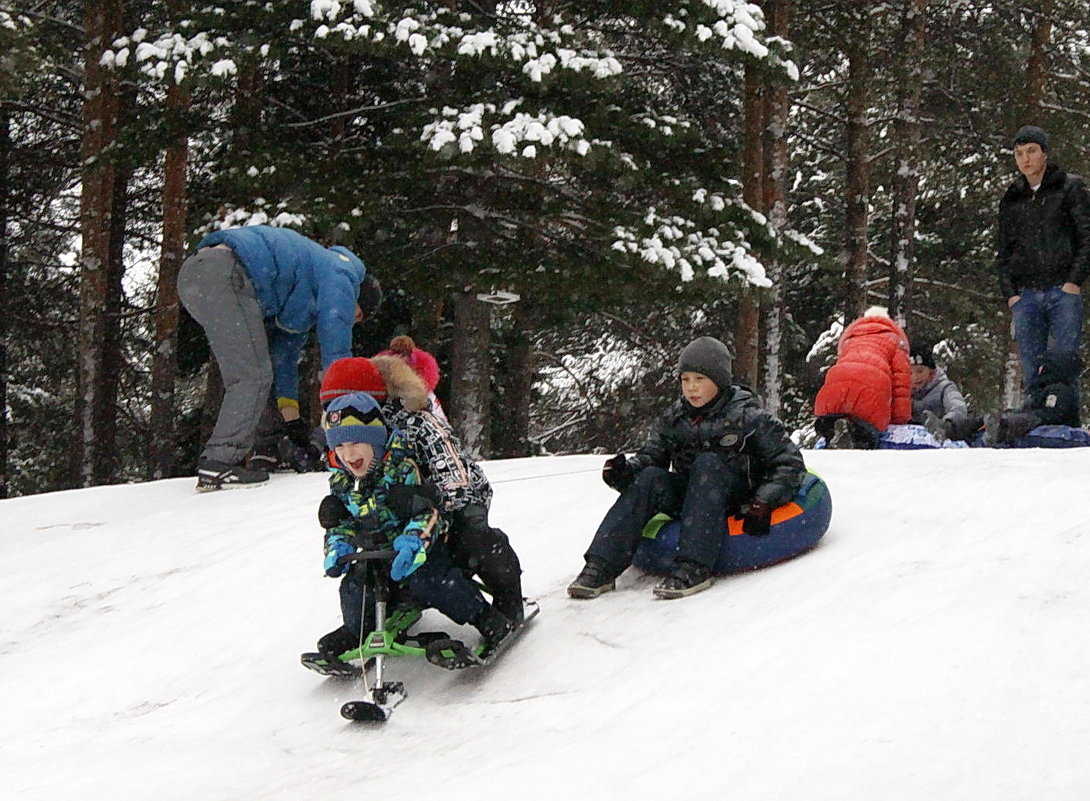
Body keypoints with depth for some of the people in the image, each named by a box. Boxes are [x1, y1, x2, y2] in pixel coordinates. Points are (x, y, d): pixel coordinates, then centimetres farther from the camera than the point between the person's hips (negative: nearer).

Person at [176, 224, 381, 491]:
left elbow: (286, 353, 37)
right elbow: (336, 353, 4)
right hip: (224, 274, -10)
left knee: (246, 374, 19)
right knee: (253, 377, -9)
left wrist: (292, 418, 35)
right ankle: (217, 466, -14)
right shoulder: (341, 280, 8)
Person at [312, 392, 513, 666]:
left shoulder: (401, 467, -20)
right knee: (354, 586, -12)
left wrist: (414, 541, -39)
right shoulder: (342, 481, 2)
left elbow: (429, 510, -25)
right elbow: (342, 522, 15)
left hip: (421, 550, -6)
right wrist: (337, 546, -5)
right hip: (378, 551, 6)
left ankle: (482, 616, -15)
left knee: (426, 580, -30)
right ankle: (355, 631, 17)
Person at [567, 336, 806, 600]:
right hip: (688, 498, 4)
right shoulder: (673, 419, 6)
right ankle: (601, 566, -35)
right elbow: (650, 456, 5)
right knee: (650, 477, -24)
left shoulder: (747, 417, -7)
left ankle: (694, 567, -45)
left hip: (738, 502, -4)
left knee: (708, 463, -32)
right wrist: (625, 471, -19)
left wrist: (763, 504, -21)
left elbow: (790, 464, -8)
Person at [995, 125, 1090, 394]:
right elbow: (1003, 252, 17)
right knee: (1031, 372, 0)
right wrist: (1010, 293, 4)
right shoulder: (1011, 199, 17)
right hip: (1025, 296, 3)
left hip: (1063, 291, -3)